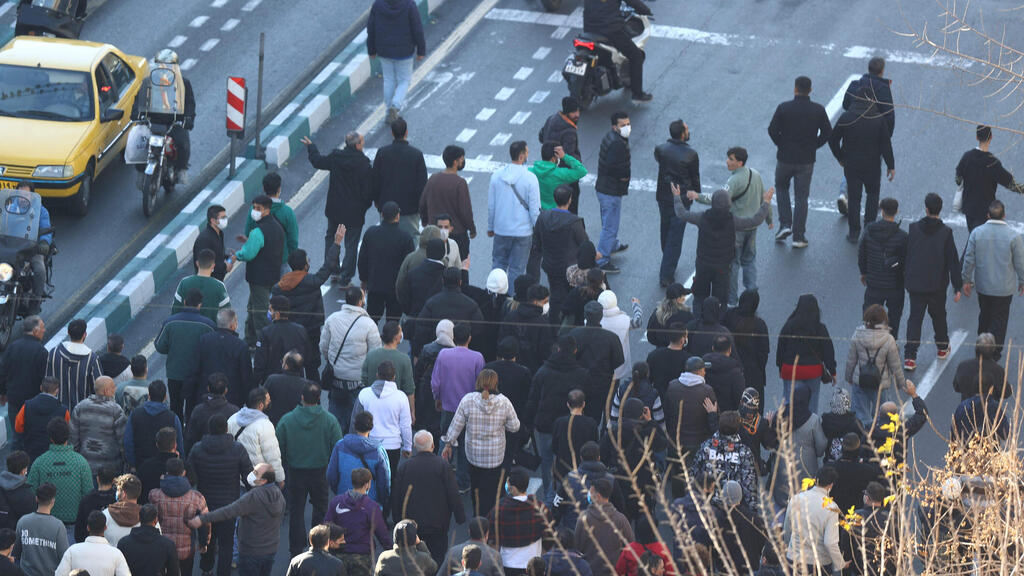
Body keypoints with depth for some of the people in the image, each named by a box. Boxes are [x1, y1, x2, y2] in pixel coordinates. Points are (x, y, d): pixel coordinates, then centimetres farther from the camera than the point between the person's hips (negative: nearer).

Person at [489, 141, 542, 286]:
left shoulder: (497, 175, -4)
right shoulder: (530, 178, -15)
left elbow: (491, 205, 4)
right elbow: (535, 209, -12)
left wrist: (490, 227, 16)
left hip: (501, 230, 3)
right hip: (523, 230, -3)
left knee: (499, 263, 18)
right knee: (517, 269, 7)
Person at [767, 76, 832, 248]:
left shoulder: (784, 108, -12)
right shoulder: (818, 110, -6)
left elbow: (772, 130, -10)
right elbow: (827, 132, -2)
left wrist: (781, 144, 7)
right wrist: (813, 146, 11)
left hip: (785, 158, -1)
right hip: (807, 160, 1)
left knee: (781, 188, 24)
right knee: (801, 197, 9)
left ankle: (785, 224, 11)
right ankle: (798, 237, 9)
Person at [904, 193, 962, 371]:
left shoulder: (914, 228, -10)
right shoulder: (945, 232, -13)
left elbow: (906, 255, 0)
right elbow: (953, 261, -11)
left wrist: (906, 278, 14)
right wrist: (957, 287, -4)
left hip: (915, 283, 0)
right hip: (937, 284, 0)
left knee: (915, 318, 7)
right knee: (938, 315, 22)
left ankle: (909, 357, 0)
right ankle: (942, 347, 39)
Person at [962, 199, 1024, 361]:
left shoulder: (976, 233, -12)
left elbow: (969, 259, -6)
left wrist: (966, 280, 7)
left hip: (982, 285, 3)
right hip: (1004, 287, -3)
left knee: (985, 315, 23)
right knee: (1000, 319, 10)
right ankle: (994, 352, 12)